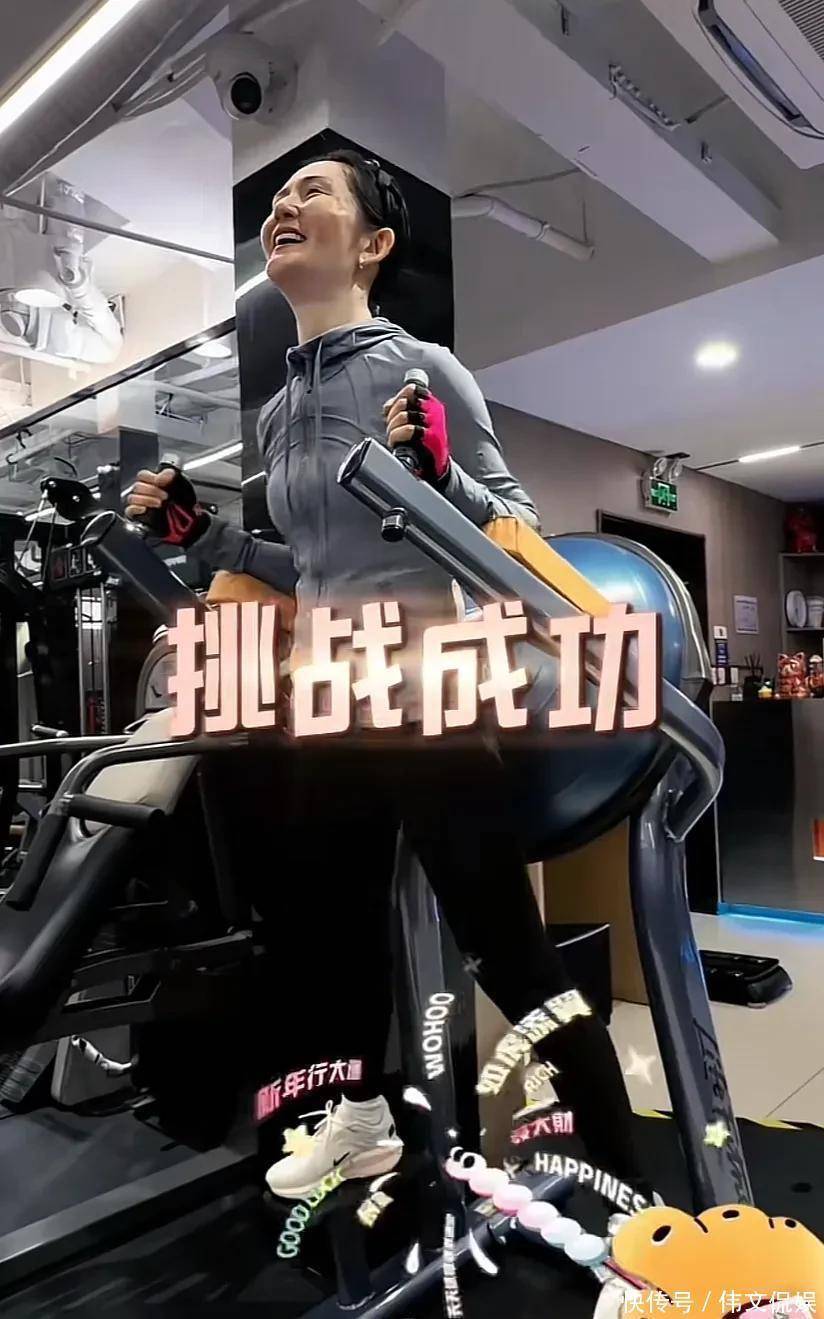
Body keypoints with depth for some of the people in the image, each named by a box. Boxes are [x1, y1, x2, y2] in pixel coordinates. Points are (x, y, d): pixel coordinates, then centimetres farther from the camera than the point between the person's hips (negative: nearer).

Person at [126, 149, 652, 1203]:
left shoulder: (420, 369, -5)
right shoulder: (276, 414, 14)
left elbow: (517, 524, -8)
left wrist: (439, 477, -26)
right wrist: (196, 534, 14)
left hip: (424, 701, -7)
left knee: (509, 955, -4)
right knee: (329, 925, 20)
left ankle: (631, 1199, 16)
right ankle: (366, 1117, 46)